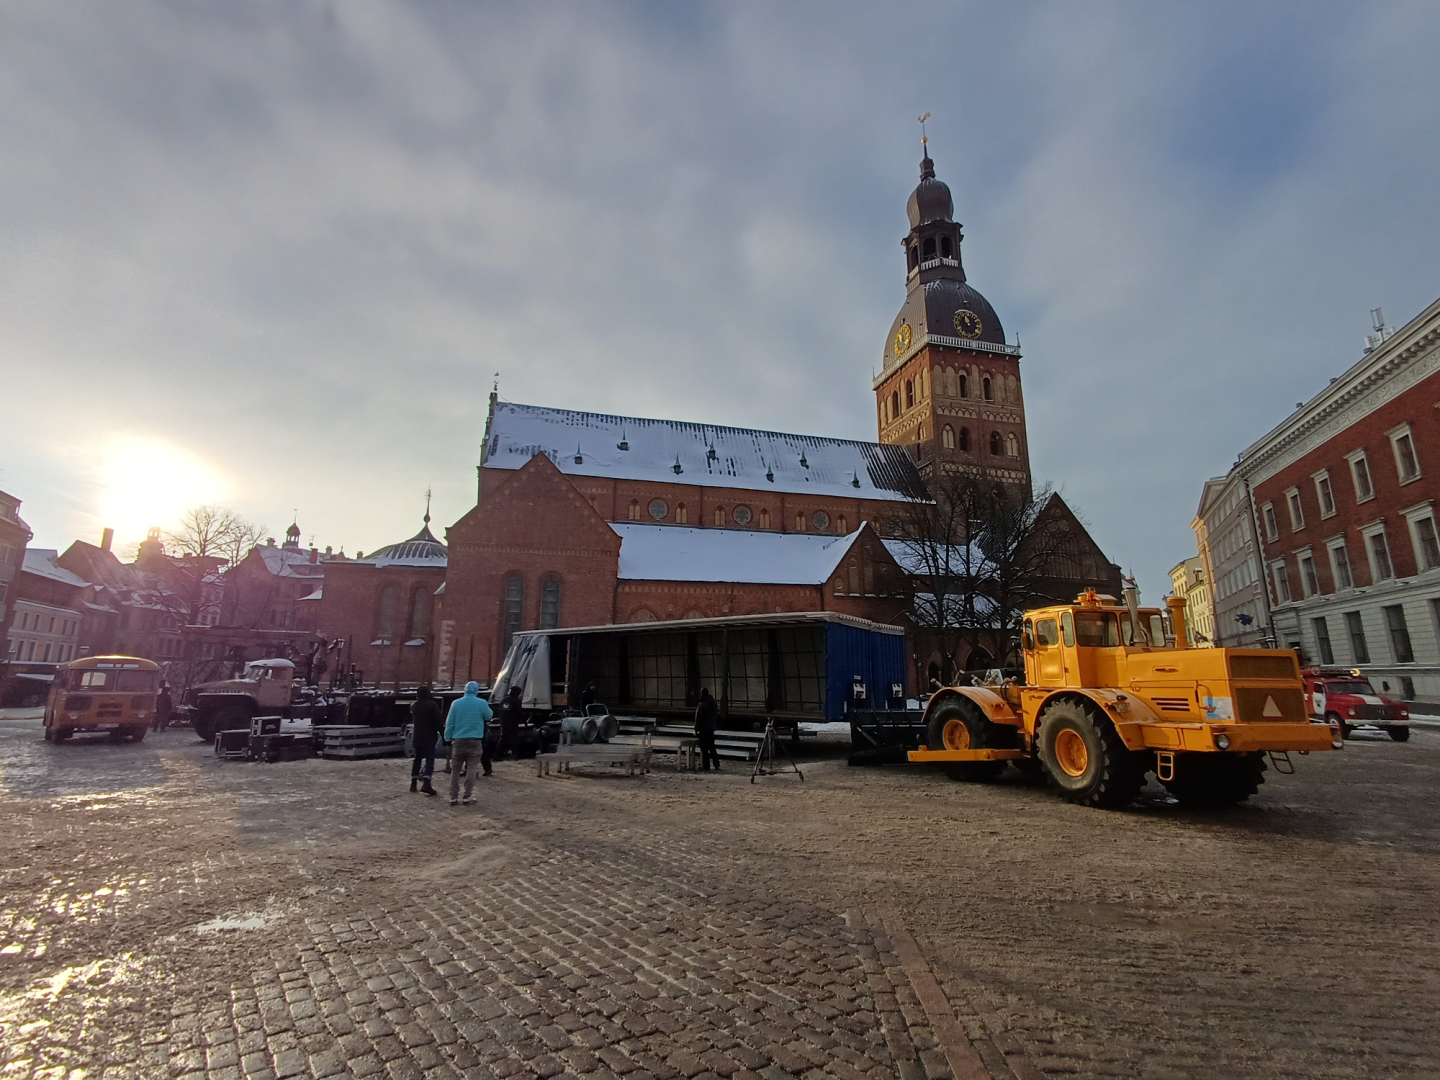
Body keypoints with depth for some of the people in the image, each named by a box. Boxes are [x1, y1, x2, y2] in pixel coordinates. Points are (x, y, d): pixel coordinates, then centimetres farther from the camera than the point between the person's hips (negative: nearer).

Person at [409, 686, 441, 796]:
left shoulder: (414, 706, 9)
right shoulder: (433, 705, -11)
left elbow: (413, 720, 21)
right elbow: (438, 721, -13)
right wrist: (441, 733, -9)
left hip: (417, 737, 6)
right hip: (429, 737, -6)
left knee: (417, 759, 15)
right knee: (430, 759, -7)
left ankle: (413, 783, 16)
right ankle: (426, 783, -20)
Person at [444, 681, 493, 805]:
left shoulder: (456, 703, -1)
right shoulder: (482, 703, -6)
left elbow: (449, 722, 0)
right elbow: (488, 716, 10)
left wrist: (448, 738, 8)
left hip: (458, 740, 2)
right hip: (474, 741, -2)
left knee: (456, 769, 10)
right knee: (471, 769, 3)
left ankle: (453, 797, 11)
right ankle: (468, 796, 2)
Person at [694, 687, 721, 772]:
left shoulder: (701, 705, -17)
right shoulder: (713, 703, 7)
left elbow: (698, 719, -16)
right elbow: (717, 717, 14)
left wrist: (696, 730, -10)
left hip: (703, 730, -7)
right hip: (711, 730, 7)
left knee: (704, 749, 0)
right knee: (712, 748, 14)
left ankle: (706, 767, 2)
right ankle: (717, 766, 13)